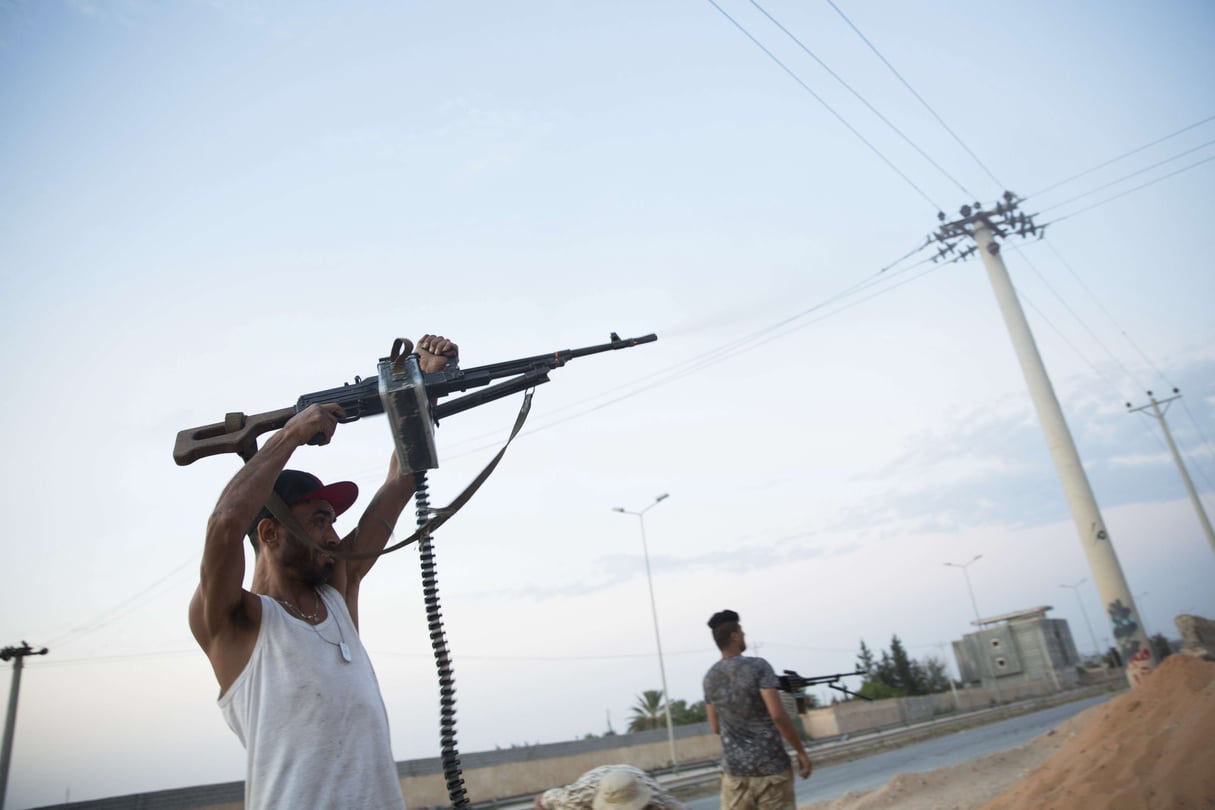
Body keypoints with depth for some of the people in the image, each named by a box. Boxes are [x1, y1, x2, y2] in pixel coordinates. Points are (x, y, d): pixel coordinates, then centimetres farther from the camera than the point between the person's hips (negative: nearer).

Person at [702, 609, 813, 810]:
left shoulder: (710, 677, 6)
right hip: (770, 766, -4)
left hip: (734, 769, 4)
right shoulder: (758, 667, -11)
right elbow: (778, 715, -18)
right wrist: (801, 752, -9)